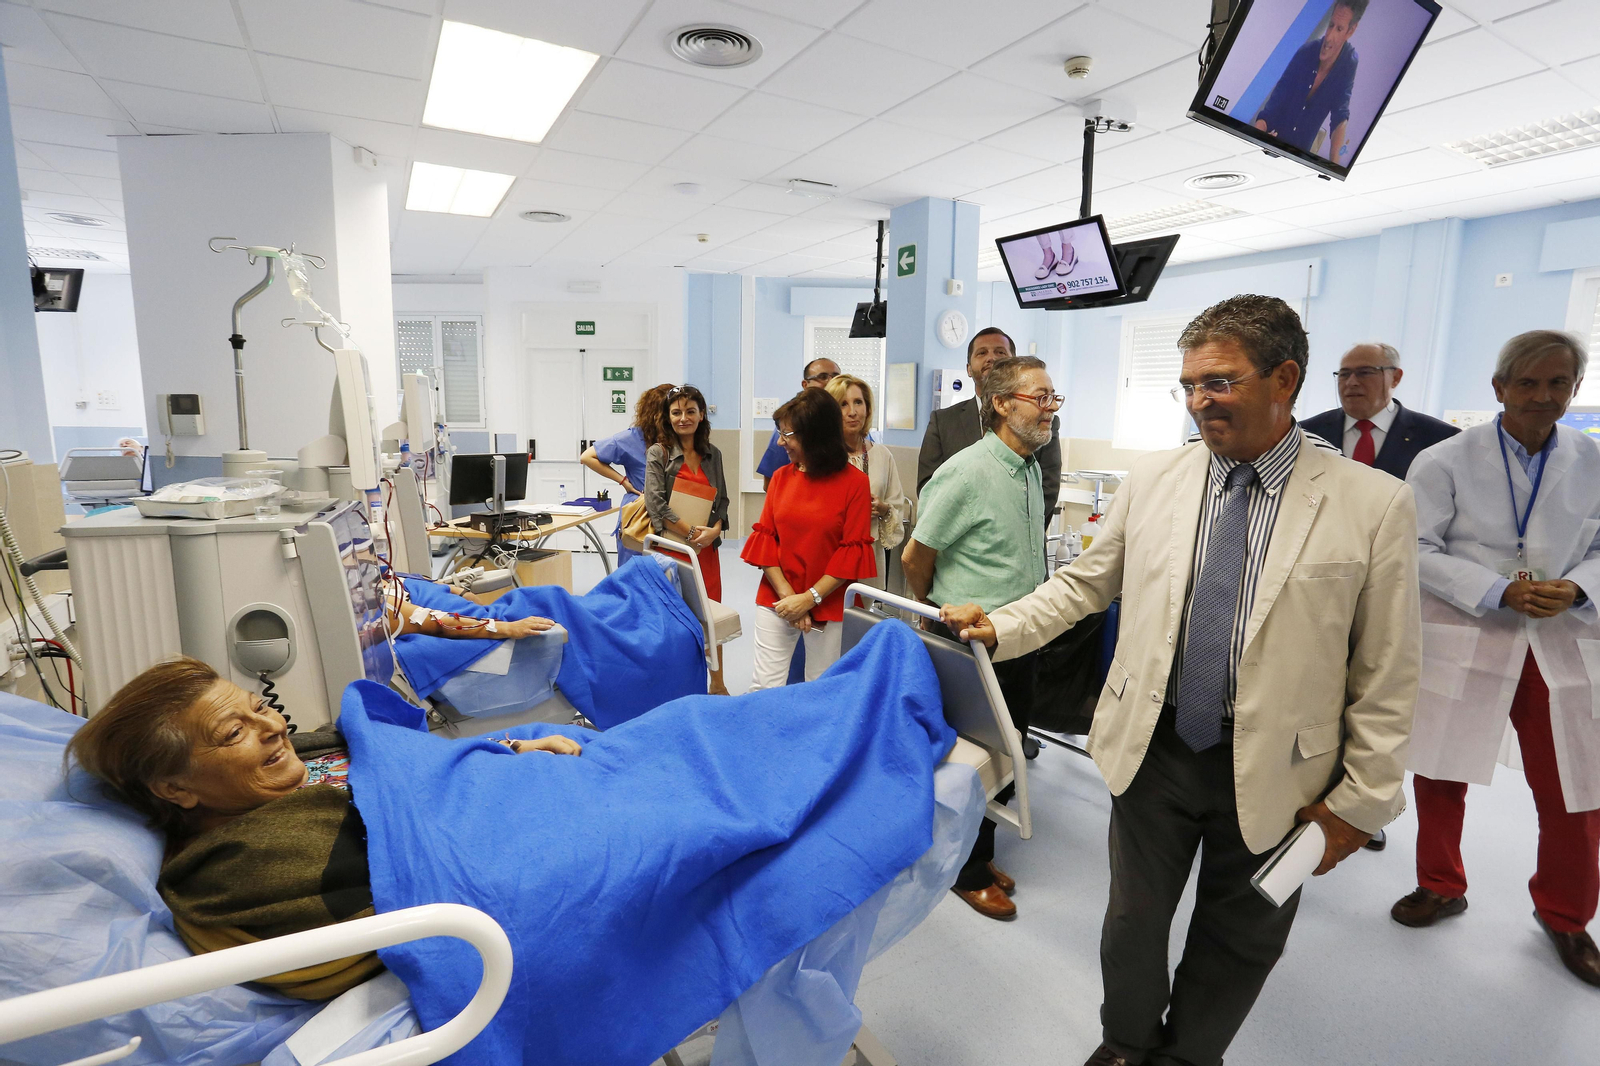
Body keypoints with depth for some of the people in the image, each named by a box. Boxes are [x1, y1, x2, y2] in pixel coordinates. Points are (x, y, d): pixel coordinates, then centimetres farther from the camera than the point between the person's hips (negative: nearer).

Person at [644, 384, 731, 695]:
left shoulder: (712, 454, 10)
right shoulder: (658, 454, -4)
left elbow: (722, 500, 12)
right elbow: (656, 504, -12)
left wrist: (713, 530, -7)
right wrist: (691, 533, -15)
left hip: (707, 547, 4)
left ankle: (717, 685, 22)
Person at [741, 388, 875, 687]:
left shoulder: (855, 482, -5)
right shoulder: (781, 476, 6)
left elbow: (853, 550, -8)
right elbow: (764, 536, 3)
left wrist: (810, 598, -12)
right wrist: (786, 594, -8)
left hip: (828, 605, -2)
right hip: (776, 599, 3)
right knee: (763, 689, 1)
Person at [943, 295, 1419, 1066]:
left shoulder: (1374, 503, -9)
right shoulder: (1152, 480, -3)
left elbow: (1386, 674, -5)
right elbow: (1084, 583, 4)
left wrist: (1361, 799, -4)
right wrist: (1001, 628, -10)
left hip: (1274, 770, -1)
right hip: (1154, 745, 2)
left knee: (1240, 941, 19)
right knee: (1133, 918, 17)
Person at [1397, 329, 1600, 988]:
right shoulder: (1445, 462, -6)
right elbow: (1418, 549, -9)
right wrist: (1499, 593, -18)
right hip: (1460, 639, -2)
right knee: (1440, 777, 9)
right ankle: (1441, 886, 32)